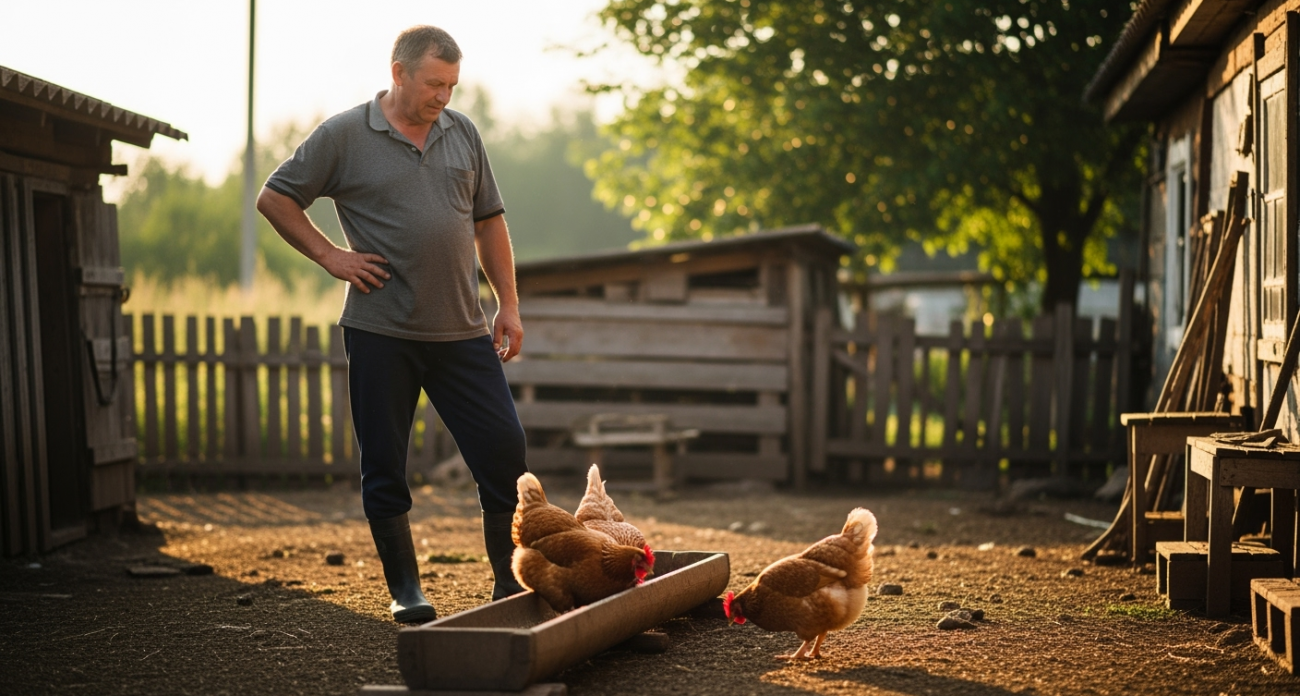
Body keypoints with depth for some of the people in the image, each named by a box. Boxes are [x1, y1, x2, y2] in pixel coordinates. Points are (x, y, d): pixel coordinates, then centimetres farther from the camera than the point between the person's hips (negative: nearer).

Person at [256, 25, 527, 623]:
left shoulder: (462, 134, 10)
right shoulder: (344, 136, -2)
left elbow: (488, 221, 15)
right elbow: (274, 198, 4)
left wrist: (508, 305, 10)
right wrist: (329, 255, -4)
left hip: (462, 332, 3)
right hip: (381, 332, -3)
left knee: (504, 450, 0)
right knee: (384, 467, 4)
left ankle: (511, 586, 13)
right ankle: (405, 590, 18)